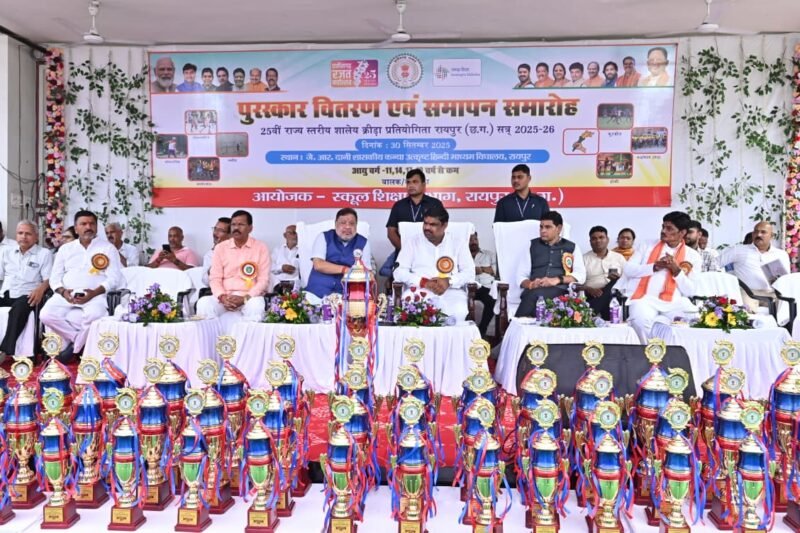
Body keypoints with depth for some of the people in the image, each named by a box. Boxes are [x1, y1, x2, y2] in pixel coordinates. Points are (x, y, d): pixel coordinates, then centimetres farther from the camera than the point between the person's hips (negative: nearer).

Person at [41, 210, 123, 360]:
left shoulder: (108, 248, 8)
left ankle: (75, 347, -10)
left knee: (95, 315, -36)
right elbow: (55, 277, 15)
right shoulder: (65, 249, 19)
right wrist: (63, 291, -9)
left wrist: (95, 292, -17)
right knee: (46, 315, -26)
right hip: (66, 295, 3)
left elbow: (114, 278, -1)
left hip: (94, 295, -3)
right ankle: (79, 339, -8)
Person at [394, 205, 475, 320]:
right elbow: (399, 271, 4)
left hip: (451, 292, 1)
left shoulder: (458, 243, 13)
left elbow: (469, 272, 8)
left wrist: (449, 281, -12)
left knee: (458, 313, -32)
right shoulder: (413, 242, 12)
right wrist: (424, 282, -12)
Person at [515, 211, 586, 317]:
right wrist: (530, 284, -11)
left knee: (535, 295, -36)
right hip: (533, 292, 1)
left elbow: (580, 275, 5)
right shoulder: (532, 245, 19)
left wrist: (558, 280, -13)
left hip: (559, 291, -1)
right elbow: (521, 275, 13)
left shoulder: (572, 247, 17)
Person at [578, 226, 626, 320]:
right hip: (592, 296, -2)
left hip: (613, 294, 2)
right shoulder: (584, 258, 13)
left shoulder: (619, 257, 19)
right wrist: (589, 289, -15)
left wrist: (618, 279, -10)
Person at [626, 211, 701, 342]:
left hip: (675, 302, 1)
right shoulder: (648, 246, 15)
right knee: (640, 320, -33)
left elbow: (690, 291, 6)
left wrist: (677, 270, -9)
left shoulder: (693, 256, 12)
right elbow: (628, 270, 6)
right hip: (646, 298, 0)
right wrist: (654, 266, -7)